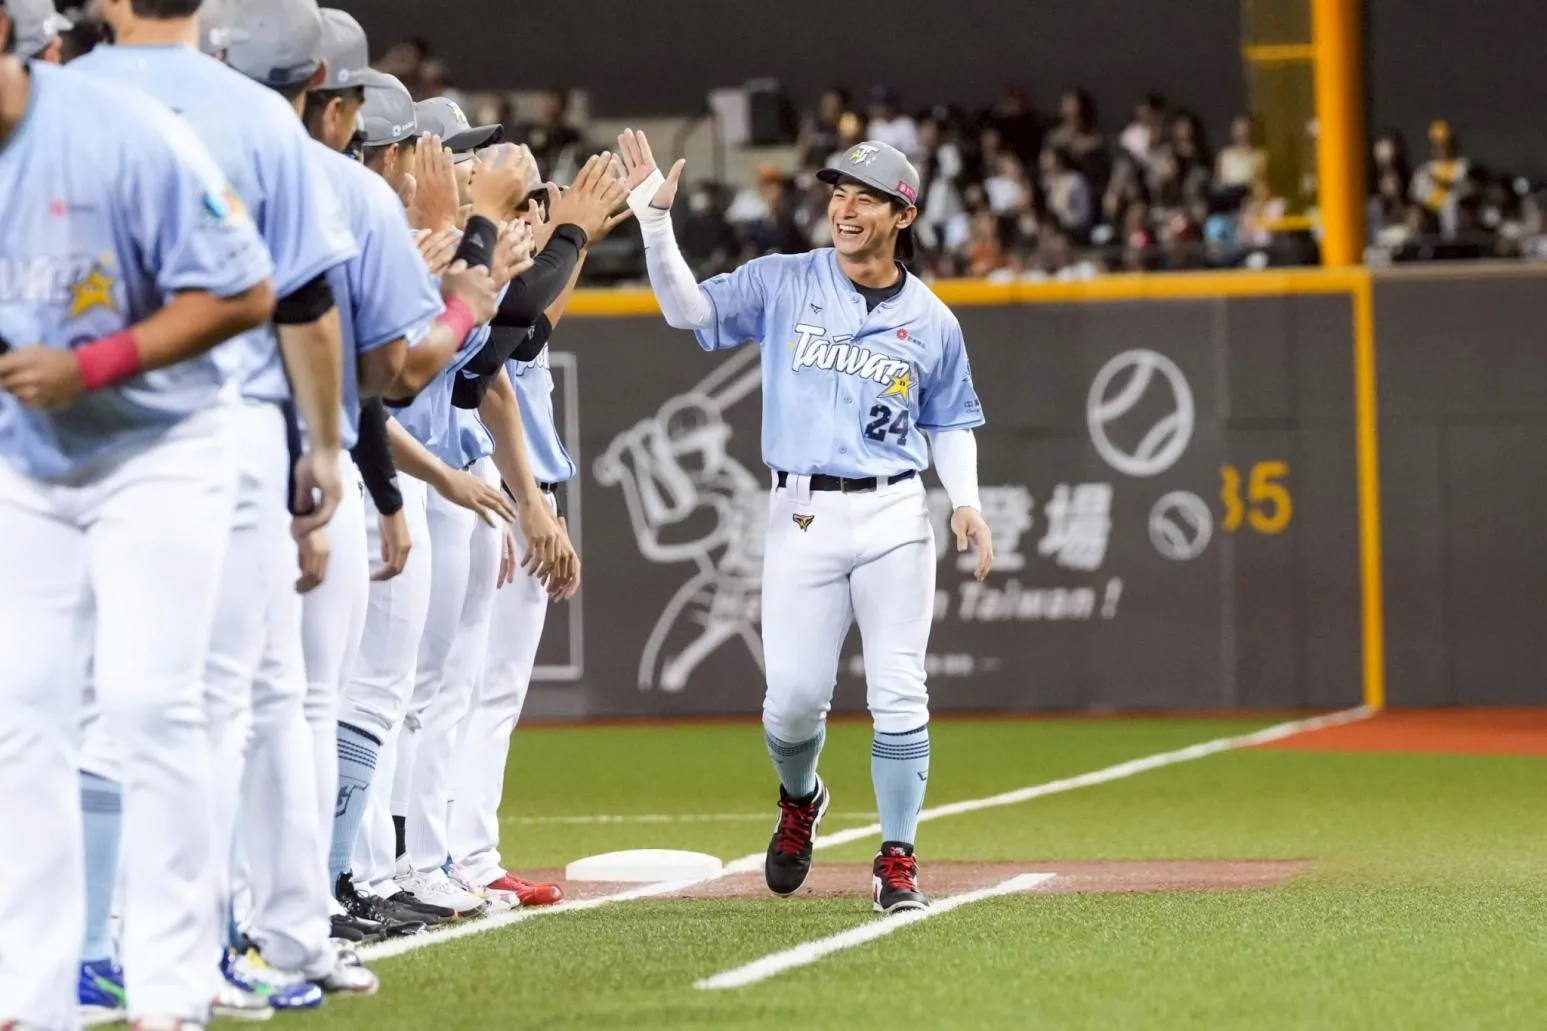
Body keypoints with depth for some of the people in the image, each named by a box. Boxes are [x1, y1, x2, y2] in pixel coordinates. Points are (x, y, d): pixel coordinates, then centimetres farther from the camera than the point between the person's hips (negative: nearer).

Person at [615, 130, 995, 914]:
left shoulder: (931, 321, 8)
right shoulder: (783, 284, 4)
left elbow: (950, 422, 17)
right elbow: (686, 308, -5)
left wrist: (965, 500, 0)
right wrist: (656, 220, -18)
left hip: (893, 518, 1)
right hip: (801, 518, -1)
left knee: (899, 695, -5)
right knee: (793, 699, -3)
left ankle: (897, 860, 5)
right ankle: (799, 802, 29)